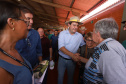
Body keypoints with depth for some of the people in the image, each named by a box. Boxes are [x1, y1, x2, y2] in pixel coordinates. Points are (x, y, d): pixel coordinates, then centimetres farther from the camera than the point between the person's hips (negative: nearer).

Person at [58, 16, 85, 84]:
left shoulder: (80, 36, -6)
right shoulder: (62, 33, -11)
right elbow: (61, 47, -21)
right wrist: (72, 54, -31)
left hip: (72, 60, 2)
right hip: (62, 59, -1)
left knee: (70, 77, 22)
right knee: (60, 76, 16)